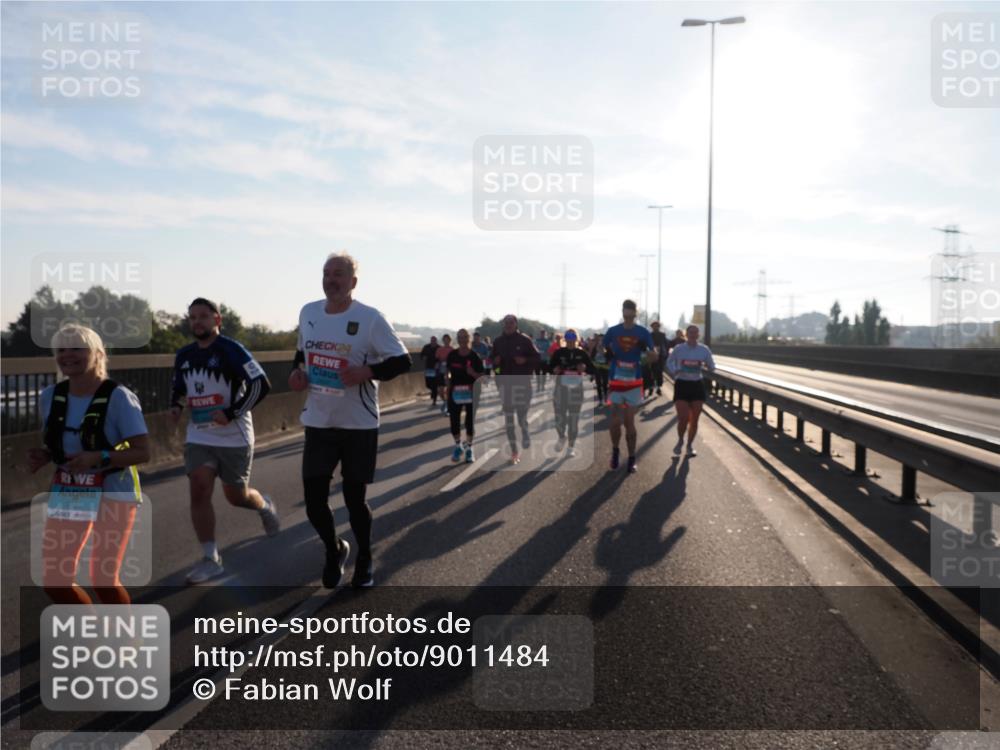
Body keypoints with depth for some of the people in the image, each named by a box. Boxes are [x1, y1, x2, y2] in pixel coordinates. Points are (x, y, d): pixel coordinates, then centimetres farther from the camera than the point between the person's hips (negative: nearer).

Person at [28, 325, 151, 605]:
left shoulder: (118, 397, -17)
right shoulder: (51, 396, 0)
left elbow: (143, 452, -17)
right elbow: (55, 445, 13)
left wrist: (99, 458, -30)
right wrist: (40, 457, -9)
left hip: (113, 492, -5)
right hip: (66, 493, 6)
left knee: (103, 579, -5)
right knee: (54, 580, 2)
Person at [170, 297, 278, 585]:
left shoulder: (231, 350, -14)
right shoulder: (184, 356, 7)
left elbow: (261, 385, -19)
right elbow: (178, 389, 22)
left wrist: (231, 413, -21)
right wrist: (175, 406, 0)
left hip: (234, 438, -5)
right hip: (199, 437, 5)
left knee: (237, 496, 8)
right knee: (199, 492, -9)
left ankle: (265, 506, 44)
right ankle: (211, 559, 0)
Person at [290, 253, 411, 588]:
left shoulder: (370, 318, -11)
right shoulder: (308, 312, 5)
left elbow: (402, 360, -9)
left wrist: (367, 372, -24)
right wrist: (297, 370, 2)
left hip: (359, 424, -4)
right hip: (318, 422, 4)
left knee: (354, 498, 6)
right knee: (313, 499, 3)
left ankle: (364, 560, 31)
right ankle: (334, 550, 33)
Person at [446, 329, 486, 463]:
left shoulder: (475, 356, -5)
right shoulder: (452, 355, 2)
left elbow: (482, 376, -6)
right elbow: (449, 373, 11)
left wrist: (473, 373, -25)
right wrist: (448, 388, 5)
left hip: (471, 393, -2)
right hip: (455, 392, 2)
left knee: (470, 421, 5)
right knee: (454, 421, 3)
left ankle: (469, 449, 20)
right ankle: (458, 446, 26)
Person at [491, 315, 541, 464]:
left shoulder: (525, 340, -2)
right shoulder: (498, 341, 8)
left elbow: (537, 359, 0)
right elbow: (493, 362, 18)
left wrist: (525, 361, -17)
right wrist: (495, 362, -4)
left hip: (522, 383, -3)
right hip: (505, 383, 3)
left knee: (522, 417, -6)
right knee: (508, 420, 3)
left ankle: (526, 437, 25)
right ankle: (514, 451, 11)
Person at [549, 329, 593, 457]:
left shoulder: (582, 354, 3)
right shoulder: (558, 353, 2)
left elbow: (592, 370, 5)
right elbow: (550, 367, 6)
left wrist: (584, 368, -17)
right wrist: (554, 369, -17)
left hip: (576, 388, 0)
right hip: (561, 387, 0)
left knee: (574, 418, 3)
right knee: (560, 417, 1)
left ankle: (572, 446, 16)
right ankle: (562, 437, 33)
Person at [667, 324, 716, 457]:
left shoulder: (704, 350, 0)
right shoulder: (678, 349, -4)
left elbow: (712, 367, 8)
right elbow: (669, 362, 12)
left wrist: (703, 368, -14)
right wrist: (674, 371, -9)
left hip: (697, 385, 2)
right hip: (682, 385, -2)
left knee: (694, 420, 6)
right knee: (683, 418, -11)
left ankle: (690, 445, 25)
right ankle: (680, 440, 19)